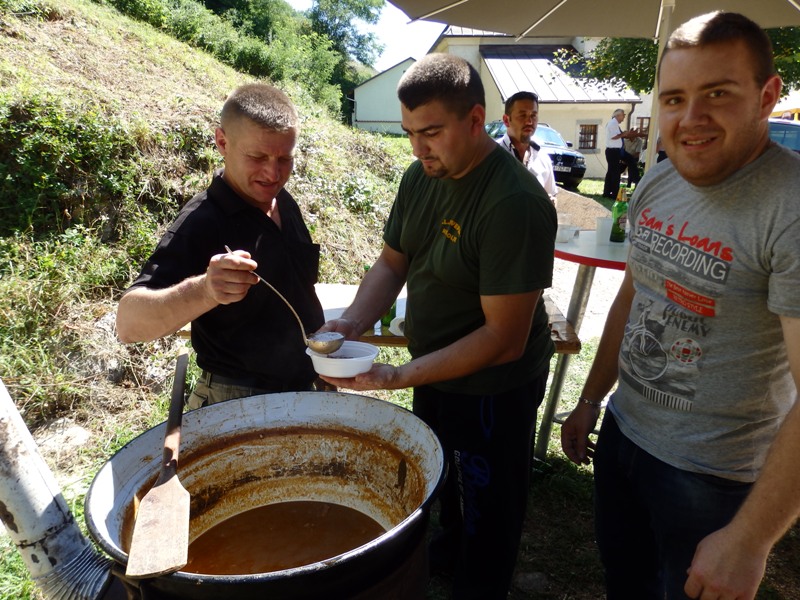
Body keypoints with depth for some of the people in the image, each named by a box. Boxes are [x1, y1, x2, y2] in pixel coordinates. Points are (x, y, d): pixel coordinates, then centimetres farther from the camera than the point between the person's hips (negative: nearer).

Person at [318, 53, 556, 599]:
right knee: (446, 481, 31)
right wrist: (351, 324, -13)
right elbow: (392, 263, 4)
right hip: (434, 369, 8)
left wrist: (399, 377, -32)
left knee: (486, 516, 17)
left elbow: (504, 338, -29)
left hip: (491, 388, -7)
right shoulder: (421, 177, -5)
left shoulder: (514, 203, -29)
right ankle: (449, 544, 60)